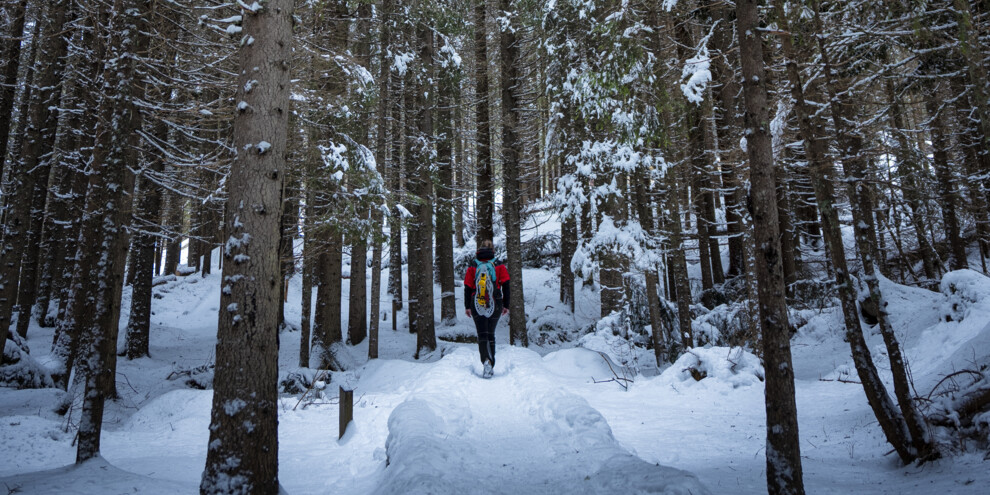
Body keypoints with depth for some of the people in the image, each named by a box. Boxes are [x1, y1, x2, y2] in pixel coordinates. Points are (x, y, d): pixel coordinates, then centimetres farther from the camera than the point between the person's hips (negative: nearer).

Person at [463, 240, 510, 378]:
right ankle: (490, 366, 18)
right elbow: (506, 287, 1)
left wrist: (467, 307, 8)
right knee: (491, 334, 15)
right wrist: (506, 305, 7)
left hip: (477, 306, -1)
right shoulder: (499, 266, 2)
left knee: (482, 335, -2)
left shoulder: (472, 267, 2)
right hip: (495, 306, 1)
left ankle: (486, 360, -27)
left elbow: (467, 288, 2)